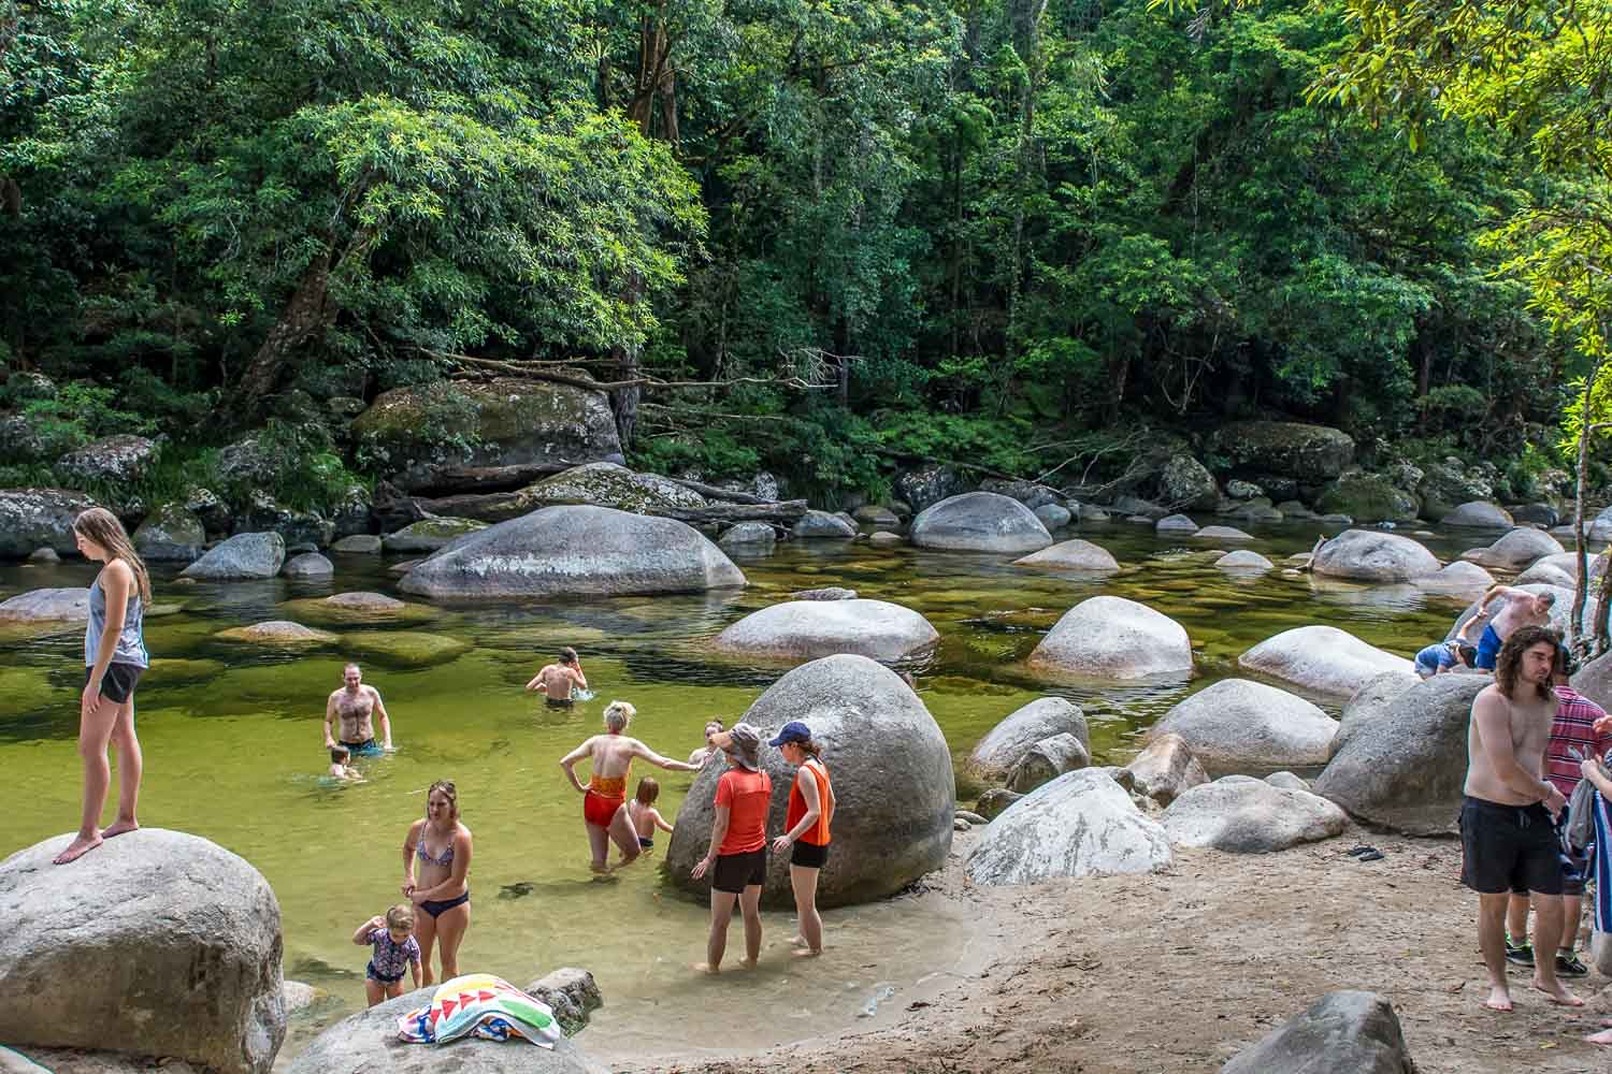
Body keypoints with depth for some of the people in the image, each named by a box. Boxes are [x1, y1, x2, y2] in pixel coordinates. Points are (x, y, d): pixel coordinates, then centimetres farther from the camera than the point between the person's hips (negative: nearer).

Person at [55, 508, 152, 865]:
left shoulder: (115, 571, -16)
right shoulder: (122, 568, 14)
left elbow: (114, 628, -21)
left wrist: (94, 681, -21)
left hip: (114, 665, -11)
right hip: (124, 664, 11)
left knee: (91, 748, -9)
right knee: (123, 739, 16)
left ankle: (89, 831, -6)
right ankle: (126, 818, 25)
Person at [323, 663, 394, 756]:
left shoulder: (371, 693, -3)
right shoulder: (336, 697, -4)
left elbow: (383, 717, 8)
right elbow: (328, 721, 9)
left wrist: (387, 741, -3)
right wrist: (328, 738, -11)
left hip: (368, 746, 0)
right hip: (346, 748, 0)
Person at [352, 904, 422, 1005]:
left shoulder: (412, 946, -31)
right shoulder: (379, 935, -34)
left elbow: (416, 967, -16)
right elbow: (356, 940, -29)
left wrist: (419, 988, -11)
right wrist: (370, 924, -41)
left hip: (396, 978, 1)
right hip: (375, 975, -1)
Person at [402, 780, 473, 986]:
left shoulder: (460, 836, -23)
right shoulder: (419, 828, -7)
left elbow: (456, 881, -21)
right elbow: (408, 848, 18)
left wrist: (425, 894, -14)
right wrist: (409, 876, 5)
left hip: (452, 905, -5)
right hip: (423, 903, 5)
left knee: (448, 961, 11)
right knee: (420, 959, 15)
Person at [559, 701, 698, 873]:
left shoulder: (595, 741, 2)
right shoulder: (630, 744, -7)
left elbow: (565, 762, -4)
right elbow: (664, 763, -9)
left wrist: (579, 787, 4)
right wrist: (693, 768, -1)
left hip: (592, 803, 5)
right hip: (613, 807, -5)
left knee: (599, 861, 17)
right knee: (633, 852, 15)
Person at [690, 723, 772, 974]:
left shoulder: (728, 780, -21)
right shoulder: (765, 779, -2)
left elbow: (722, 825, -19)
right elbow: (764, 819, 8)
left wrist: (710, 858, -10)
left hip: (732, 856, -6)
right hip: (758, 853, 6)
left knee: (720, 919, 9)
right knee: (752, 913, 20)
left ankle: (713, 965, 20)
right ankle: (752, 959, 31)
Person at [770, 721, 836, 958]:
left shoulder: (805, 772, -22)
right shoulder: (818, 765, 7)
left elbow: (814, 811, -28)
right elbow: (831, 802, 16)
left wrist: (790, 837, -33)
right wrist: (824, 828, 28)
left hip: (808, 845, -10)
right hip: (819, 841, 10)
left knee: (806, 902, 5)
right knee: (802, 896, 25)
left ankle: (815, 947, 16)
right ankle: (805, 937, 38)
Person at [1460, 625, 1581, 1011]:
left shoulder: (1548, 703, 9)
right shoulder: (1491, 700, -15)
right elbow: (1505, 770, -19)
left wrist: (1546, 789, 11)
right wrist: (1547, 794, -5)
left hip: (1534, 815, 6)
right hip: (1489, 815, -6)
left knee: (1552, 904, 6)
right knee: (1493, 904, 7)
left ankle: (1545, 975, 30)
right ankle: (1497, 983, 23)